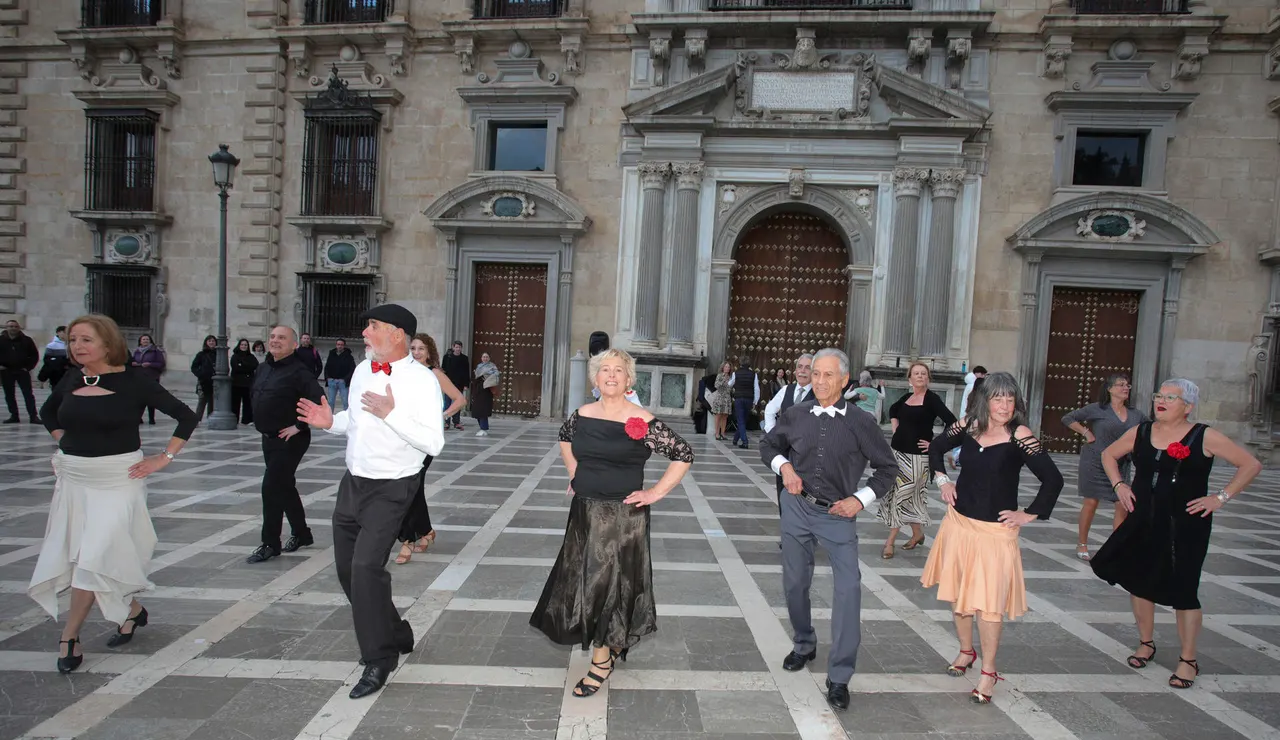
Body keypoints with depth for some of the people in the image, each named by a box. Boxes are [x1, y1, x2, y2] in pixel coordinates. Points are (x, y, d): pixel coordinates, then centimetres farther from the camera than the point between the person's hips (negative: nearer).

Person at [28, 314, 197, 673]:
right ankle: (130, 610, 30)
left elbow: (186, 417, -10)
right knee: (79, 555, 12)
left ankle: (69, 636, 10)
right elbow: (48, 410, 25)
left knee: (94, 555, -7)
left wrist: (164, 458, -12)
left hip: (117, 478, -6)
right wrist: (64, 443, 12)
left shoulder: (133, 381, -12)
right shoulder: (72, 378, 4)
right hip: (73, 478, 6)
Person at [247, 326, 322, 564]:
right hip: (268, 438, 9)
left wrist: (299, 426, -21)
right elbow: (253, 394, 27)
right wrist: (260, 422, 17)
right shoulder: (263, 368, 9)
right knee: (285, 487, 17)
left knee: (272, 488, -7)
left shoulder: (299, 372, -17)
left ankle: (270, 544, 7)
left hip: (289, 440, -9)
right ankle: (302, 534, 32)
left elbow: (317, 401, -27)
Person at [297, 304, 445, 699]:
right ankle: (395, 634, 36)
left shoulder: (422, 380, -17)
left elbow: (434, 443, -23)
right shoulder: (363, 370, 6)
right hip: (353, 482, 8)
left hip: (390, 489, -8)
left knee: (366, 566, -14)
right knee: (347, 568, 15)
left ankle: (379, 659, 8)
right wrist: (331, 421, 0)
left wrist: (392, 413, -27)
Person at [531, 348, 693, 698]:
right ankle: (611, 643, 41)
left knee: (608, 583, 5)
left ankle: (602, 662, 26)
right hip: (584, 512, 5)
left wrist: (656, 493, -12)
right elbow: (564, 438, 23)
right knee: (581, 581, 15)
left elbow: (683, 455, -10)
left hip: (623, 516, -5)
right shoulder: (582, 415, 1)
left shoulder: (642, 422, -14)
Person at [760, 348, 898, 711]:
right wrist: (784, 465, -6)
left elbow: (888, 468, 2)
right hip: (797, 508, 3)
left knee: (848, 586, -14)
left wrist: (861, 499, -8)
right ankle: (804, 644, 41)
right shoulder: (795, 415, -3)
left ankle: (839, 677, 1)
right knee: (795, 582, 14)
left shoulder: (861, 423, -8)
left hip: (838, 515, -2)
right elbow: (768, 444, 13)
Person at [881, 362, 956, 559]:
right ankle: (917, 534, 30)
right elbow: (892, 409, 29)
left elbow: (952, 422, -21)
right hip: (897, 451, 6)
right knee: (910, 496, 14)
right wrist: (896, 428, 14)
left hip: (917, 455, -6)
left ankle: (890, 541, 5)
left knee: (902, 496, -3)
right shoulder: (906, 397, 8)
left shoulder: (932, 399, -10)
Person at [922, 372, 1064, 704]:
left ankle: (988, 671, 21)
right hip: (958, 523, 4)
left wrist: (1029, 515, -12)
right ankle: (966, 651, 38)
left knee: (988, 602, 1)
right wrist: (942, 480, 7)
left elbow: (1053, 480, -18)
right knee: (956, 593, 16)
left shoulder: (1019, 436, -16)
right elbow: (936, 448, 16)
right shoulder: (968, 427, -3)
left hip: (995, 530, -4)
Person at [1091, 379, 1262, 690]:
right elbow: (1109, 455, 16)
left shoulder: (1204, 437, -8)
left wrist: (1221, 497, -9)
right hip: (1143, 523, 4)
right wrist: (1118, 484, 3)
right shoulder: (1140, 432, 2)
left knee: (1183, 591, 3)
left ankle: (1188, 660, 21)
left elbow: (1251, 465, -3)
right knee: (1138, 581, 11)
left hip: (1186, 526, -4)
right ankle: (1146, 644, 31)